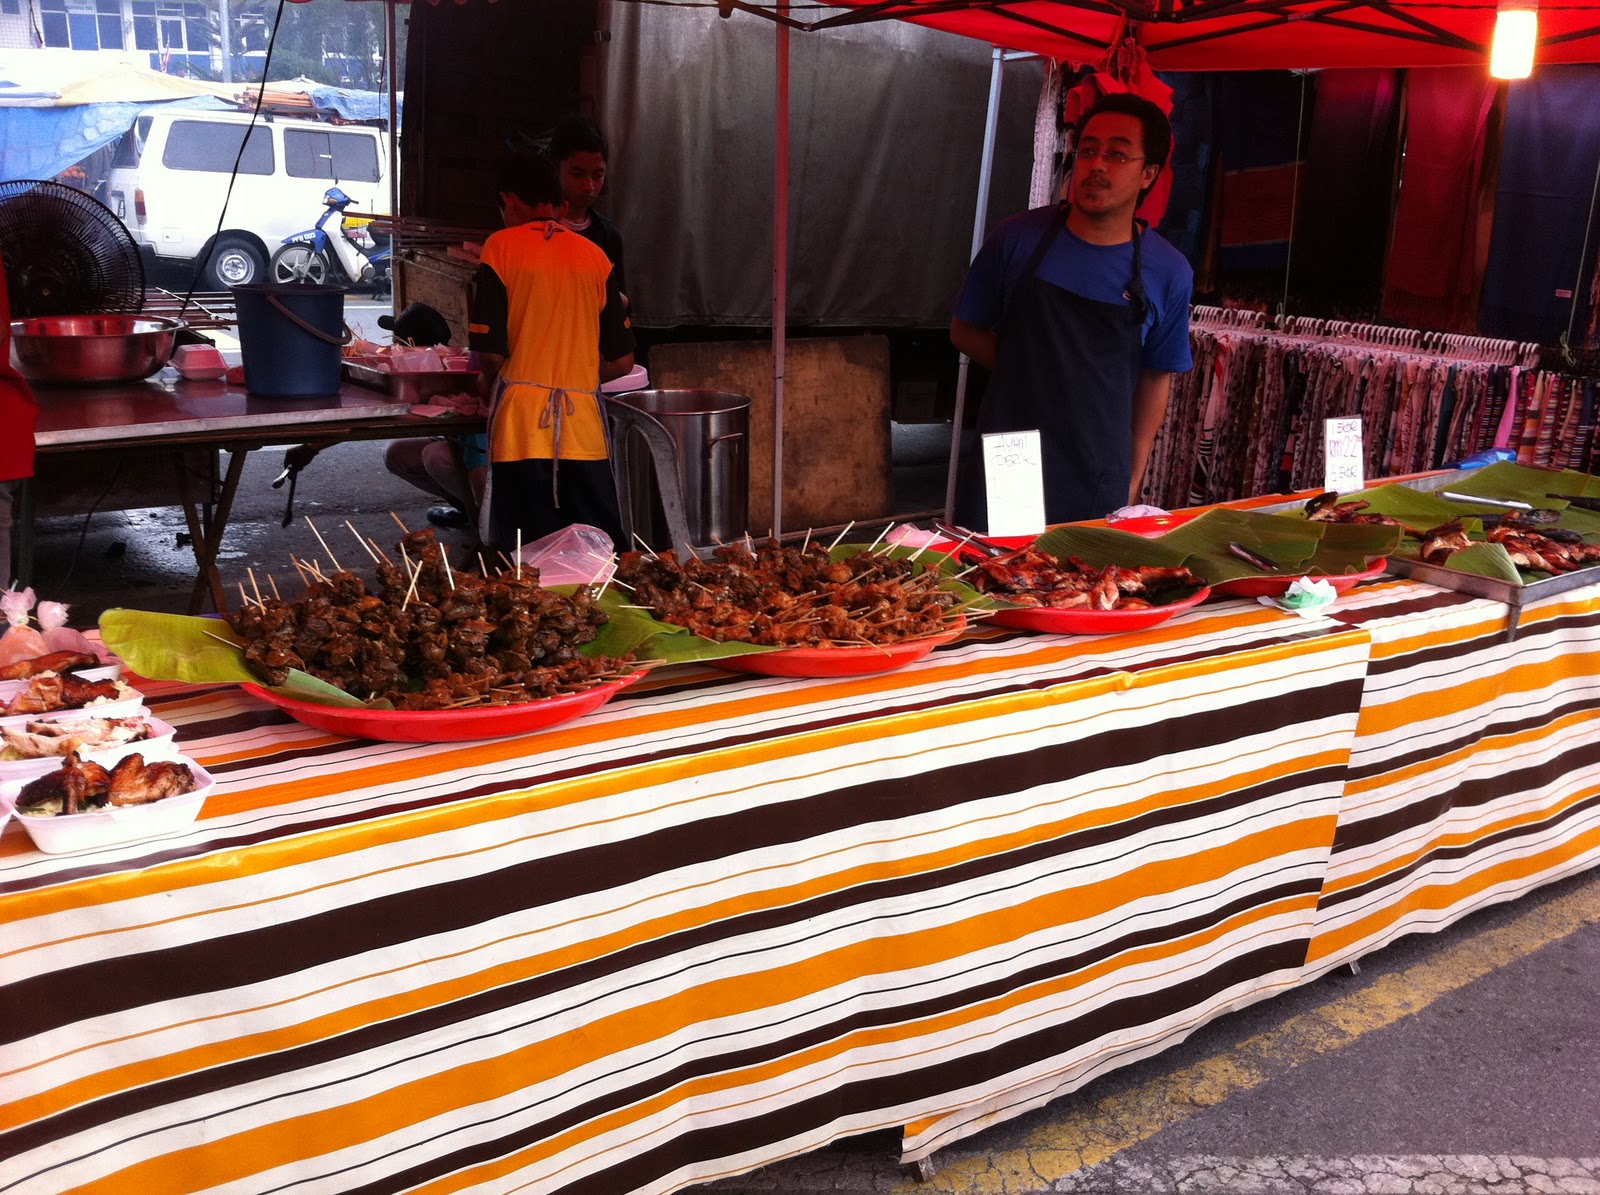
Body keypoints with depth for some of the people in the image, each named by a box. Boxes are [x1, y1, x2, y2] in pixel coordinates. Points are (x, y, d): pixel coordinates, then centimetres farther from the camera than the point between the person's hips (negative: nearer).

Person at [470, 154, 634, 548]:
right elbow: (621, 361, 9)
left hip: (522, 426, -3)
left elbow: (490, 351, -8)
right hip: (584, 425, 3)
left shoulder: (502, 246, 0)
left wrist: (488, 381, 14)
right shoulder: (594, 254, 10)